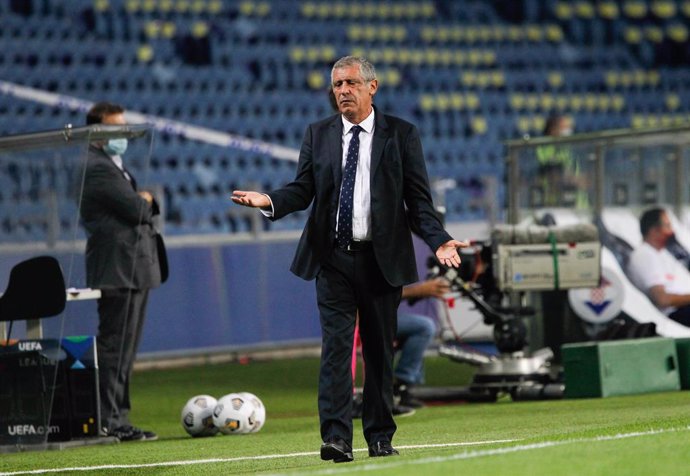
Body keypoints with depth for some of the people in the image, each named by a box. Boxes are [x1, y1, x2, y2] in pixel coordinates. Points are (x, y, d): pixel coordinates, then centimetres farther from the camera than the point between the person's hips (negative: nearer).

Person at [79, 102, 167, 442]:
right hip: (119, 270, -11)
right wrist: (145, 202, 2)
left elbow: (144, 207, 22)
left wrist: (144, 201, 0)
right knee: (115, 347, -9)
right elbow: (136, 210, -18)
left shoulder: (113, 165, 21)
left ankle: (117, 418, 16)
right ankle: (109, 421, -9)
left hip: (132, 271, 11)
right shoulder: (98, 168, -14)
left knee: (123, 349, 12)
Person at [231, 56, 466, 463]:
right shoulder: (318, 135, 9)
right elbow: (303, 190, 6)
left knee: (380, 350, 7)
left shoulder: (401, 135, 3)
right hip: (334, 259, 1)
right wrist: (270, 201, -15)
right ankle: (337, 439, -14)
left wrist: (439, 241, -15)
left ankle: (380, 437, 17)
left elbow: (419, 199, 0)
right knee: (336, 346, -8)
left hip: (382, 260, -1)